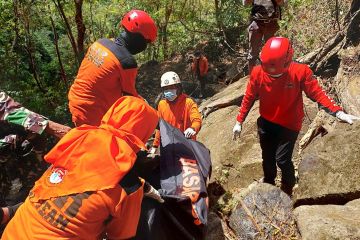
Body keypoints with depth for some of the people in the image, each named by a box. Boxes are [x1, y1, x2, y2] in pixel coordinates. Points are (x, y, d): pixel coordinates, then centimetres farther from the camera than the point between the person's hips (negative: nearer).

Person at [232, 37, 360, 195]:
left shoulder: (301, 71, -21)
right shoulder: (257, 72, -17)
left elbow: (317, 93, -15)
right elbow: (249, 98, -5)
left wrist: (338, 112, -27)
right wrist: (239, 122, -2)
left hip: (289, 125, -2)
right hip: (266, 123, 3)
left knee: (282, 159, -6)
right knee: (267, 157, 16)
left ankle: (288, 188, 26)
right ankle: (268, 184, 45)